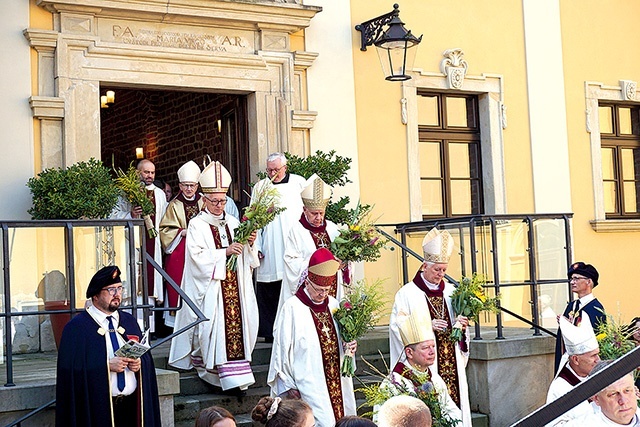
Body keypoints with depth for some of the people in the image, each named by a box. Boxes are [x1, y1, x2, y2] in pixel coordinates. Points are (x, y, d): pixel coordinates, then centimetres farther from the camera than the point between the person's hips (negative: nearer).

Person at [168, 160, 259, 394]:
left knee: (236, 321, 0)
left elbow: (245, 257, 16)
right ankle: (231, 375, -9)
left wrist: (250, 244, -4)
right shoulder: (197, 225, -2)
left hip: (233, 284, 5)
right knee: (217, 326, -10)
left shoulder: (232, 223, 14)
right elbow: (198, 256, -13)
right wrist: (224, 252, -19)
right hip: (209, 285, -5)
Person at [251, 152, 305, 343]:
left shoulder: (299, 183, 10)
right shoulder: (260, 187, 10)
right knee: (270, 292, -2)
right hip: (270, 249, 0)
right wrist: (256, 246, -1)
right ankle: (270, 332, 3)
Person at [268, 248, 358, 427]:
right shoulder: (292, 308, -9)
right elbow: (282, 350, -6)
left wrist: (350, 345, -1)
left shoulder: (333, 305, 9)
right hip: (308, 387, -6)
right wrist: (288, 385, -5)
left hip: (337, 384, 6)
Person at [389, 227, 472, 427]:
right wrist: (427, 325, -17)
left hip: (452, 364, 5)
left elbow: (461, 325, 21)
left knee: (454, 404, 1)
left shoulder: (450, 291, 12)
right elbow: (397, 326, -8)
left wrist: (461, 324, -3)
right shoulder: (407, 293, -3)